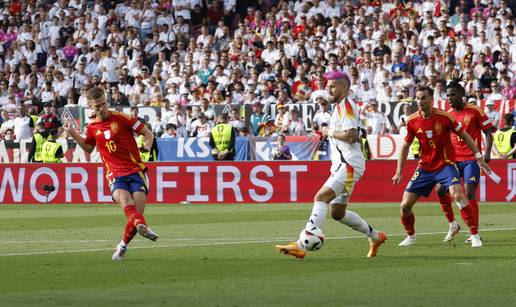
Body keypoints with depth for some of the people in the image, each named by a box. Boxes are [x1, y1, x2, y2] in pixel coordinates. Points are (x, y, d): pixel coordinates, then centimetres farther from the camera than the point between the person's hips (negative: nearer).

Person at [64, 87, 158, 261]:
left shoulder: (121, 118, -1)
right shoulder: (92, 127, 10)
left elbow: (148, 134, 5)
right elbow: (88, 148, 31)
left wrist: (146, 149, -13)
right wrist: (73, 135, 16)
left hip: (135, 170, -1)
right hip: (115, 175, 1)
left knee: (137, 211, -14)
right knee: (124, 199, -32)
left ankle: (123, 245, 7)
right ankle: (142, 226, -57)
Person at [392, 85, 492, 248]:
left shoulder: (445, 117, -13)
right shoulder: (412, 121, -5)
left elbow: (464, 136, 0)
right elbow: (405, 146, 7)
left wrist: (479, 157, -1)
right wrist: (399, 172, 4)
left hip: (445, 164, -4)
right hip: (424, 167, 4)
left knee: (458, 196, -28)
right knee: (405, 205, -2)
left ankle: (475, 236, -20)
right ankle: (411, 236, 24)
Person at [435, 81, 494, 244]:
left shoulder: (475, 111, -5)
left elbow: (488, 132, -3)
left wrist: (487, 153, -15)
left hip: (471, 159, -5)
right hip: (453, 159, 5)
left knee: (470, 194, -11)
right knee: (440, 189, -5)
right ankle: (453, 225, 13)